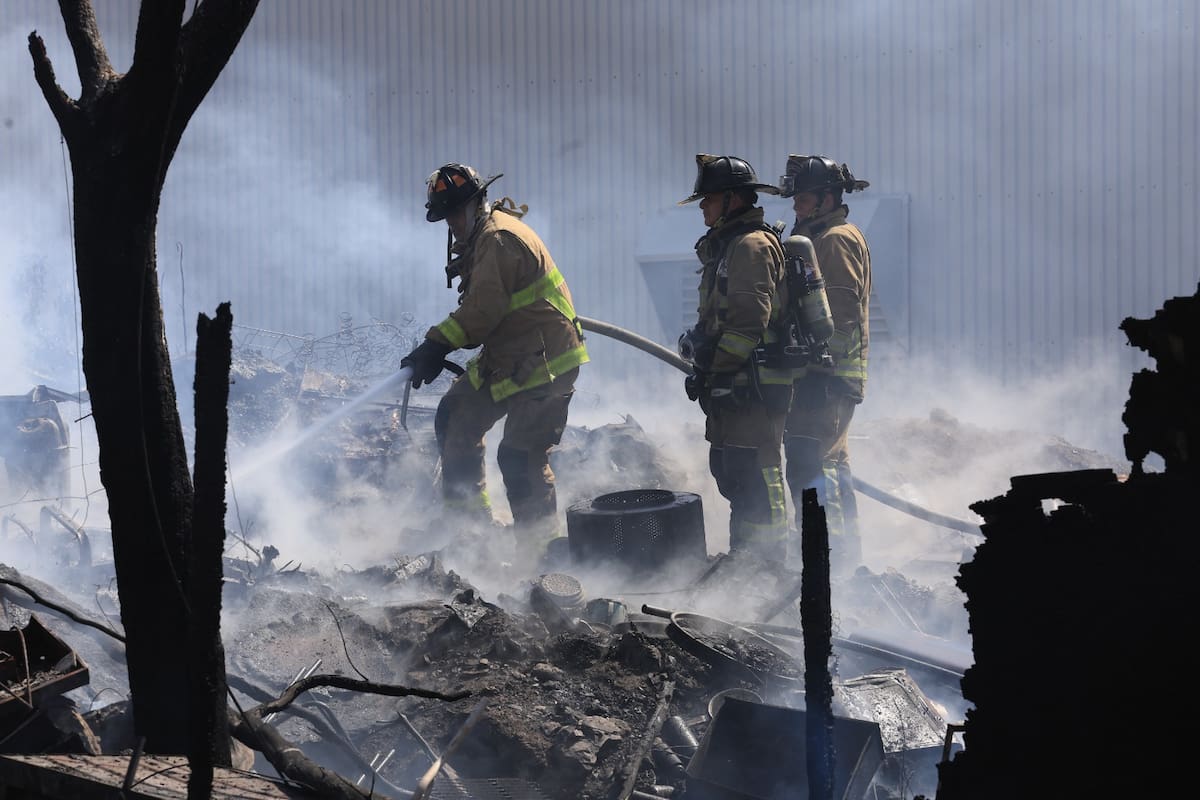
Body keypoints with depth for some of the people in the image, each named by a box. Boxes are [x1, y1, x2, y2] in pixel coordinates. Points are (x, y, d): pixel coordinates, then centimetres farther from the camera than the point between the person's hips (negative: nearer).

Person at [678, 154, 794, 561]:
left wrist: (708, 369, -17)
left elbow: (749, 321, -20)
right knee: (729, 471, 16)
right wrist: (698, 339, 9)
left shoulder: (752, 245, -13)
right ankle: (743, 558, 25)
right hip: (731, 386, 11)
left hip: (752, 386, -11)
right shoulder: (726, 245, 21)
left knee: (754, 474, -10)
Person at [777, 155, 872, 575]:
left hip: (825, 375, -11)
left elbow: (840, 315, -21)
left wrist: (817, 364, -23)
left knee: (806, 463, -14)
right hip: (834, 375, 11)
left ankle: (823, 552, -13)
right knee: (831, 459, 17)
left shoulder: (836, 240, -11)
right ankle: (847, 551, 26)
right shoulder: (823, 238, 21)